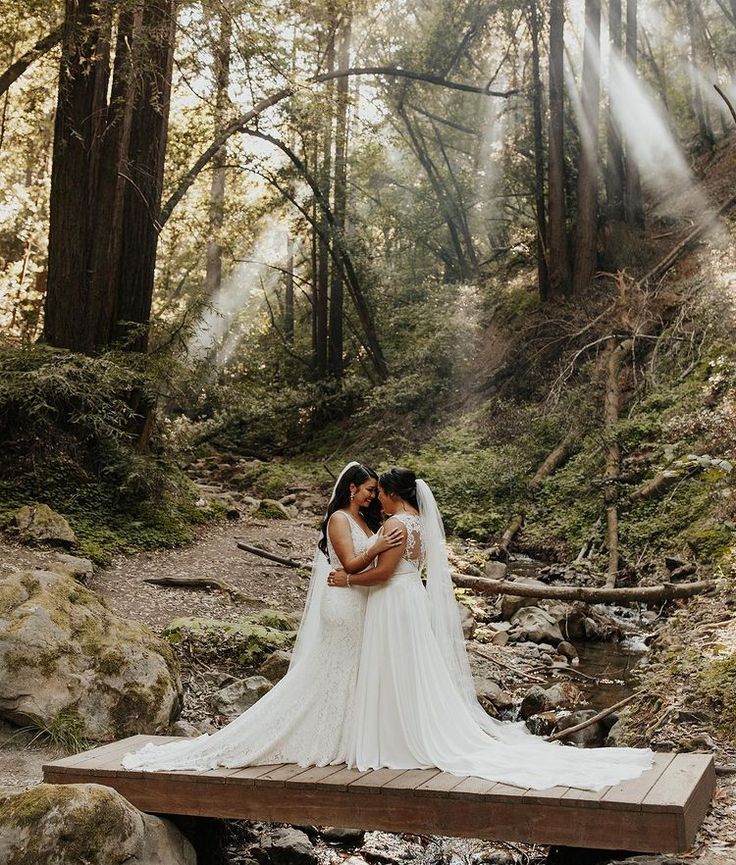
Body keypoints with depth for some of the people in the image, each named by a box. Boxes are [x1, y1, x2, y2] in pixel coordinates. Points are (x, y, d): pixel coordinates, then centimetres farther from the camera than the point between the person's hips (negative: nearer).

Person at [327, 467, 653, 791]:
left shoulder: (396, 523, -17)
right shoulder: (418, 521, 12)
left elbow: (383, 572, -21)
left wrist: (348, 579, -6)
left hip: (395, 606, -10)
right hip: (413, 600, 10)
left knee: (398, 681, -1)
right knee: (417, 679, 13)